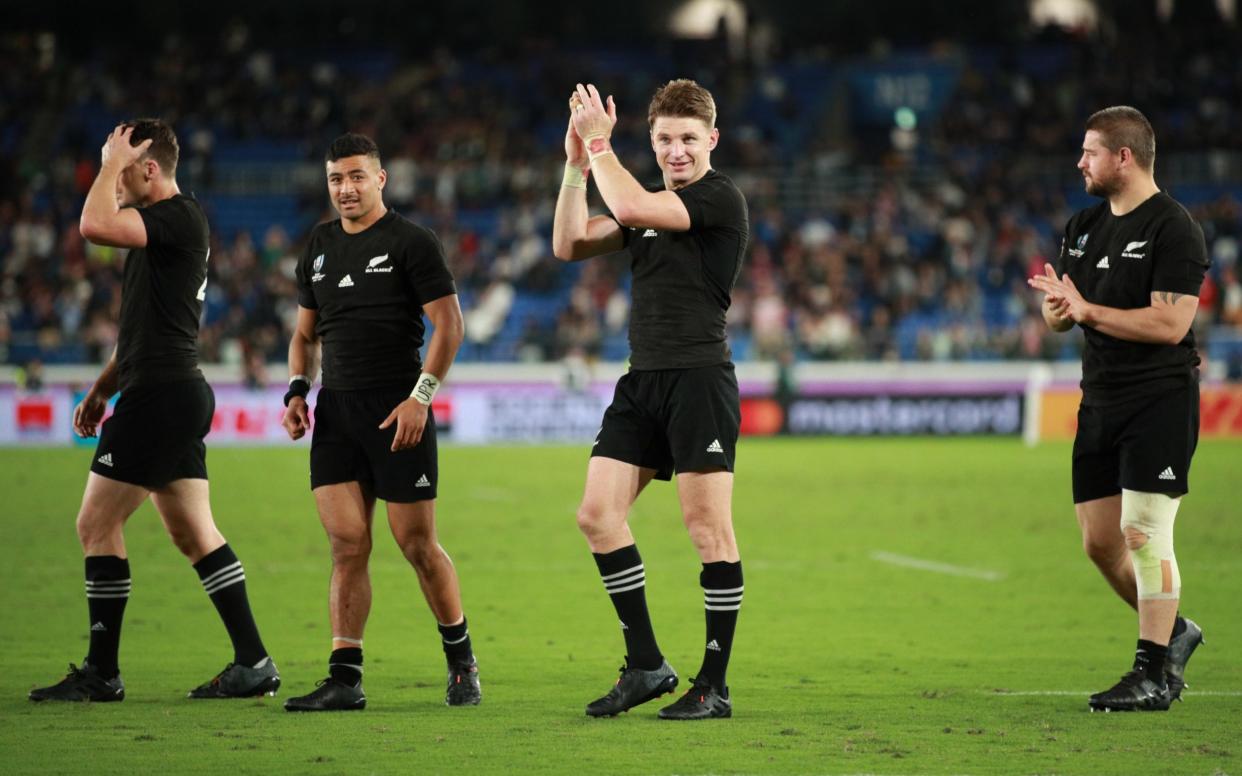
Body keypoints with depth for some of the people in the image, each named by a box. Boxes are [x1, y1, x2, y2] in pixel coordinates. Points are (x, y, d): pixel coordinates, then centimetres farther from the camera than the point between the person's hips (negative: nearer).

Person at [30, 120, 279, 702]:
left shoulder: (179, 217, -13)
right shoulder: (163, 224, 18)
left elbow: (94, 225, -28)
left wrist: (112, 162, -14)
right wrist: (102, 388, 24)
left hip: (160, 394, -10)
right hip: (177, 393, 10)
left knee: (96, 524, -5)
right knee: (194, 533, 9)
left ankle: (101, 673, 0)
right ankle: (253, 661, 8)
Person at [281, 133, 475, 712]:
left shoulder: (411, 243, -3)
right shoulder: (320, 246, 15)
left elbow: (449, 324, -7)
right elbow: (305, 332, 23)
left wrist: (420, 397, -15)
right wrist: (297, 390, 7)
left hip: (396, 408, -5)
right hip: (336, 409, 5)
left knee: (417, 544, -2)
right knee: (347, 544, -1)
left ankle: (462, 662, 15)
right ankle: (345, 679, -3)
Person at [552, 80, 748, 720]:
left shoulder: (720, 199, -8)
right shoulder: (649, 201, 18)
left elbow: (631, 207, -20)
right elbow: (570, 245, 13)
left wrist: (600, 144, -7)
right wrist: (577, 163, 6)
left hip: (698, 375, -8)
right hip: (643, 380, 8)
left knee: (707, 525, -7)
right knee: (598, 514, 2)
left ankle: (714, 685, -1)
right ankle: (646, 666, 10)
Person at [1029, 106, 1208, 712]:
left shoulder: (1174, 229, -12)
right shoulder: (1084, 225, 14)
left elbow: (1170, 323, -20)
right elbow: (1058, 313, 17)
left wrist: (1088, 310, -17)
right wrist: (1059, 308, -7)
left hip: (1160, 399, -8)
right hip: (1101, 401, 8)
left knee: (1143, 533, -11)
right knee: (1099, 542, 9)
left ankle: (1154, 674, -5)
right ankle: (1173, 631, 29)